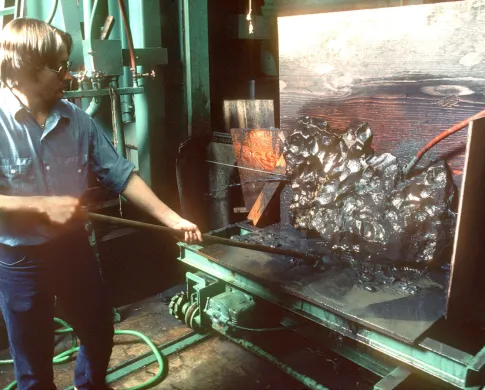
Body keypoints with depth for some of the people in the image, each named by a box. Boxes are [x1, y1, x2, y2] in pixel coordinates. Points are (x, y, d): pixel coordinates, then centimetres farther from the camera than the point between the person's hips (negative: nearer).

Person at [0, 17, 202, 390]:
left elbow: (121, 174, -5)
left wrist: (173, 219, -9)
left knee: (100, 331, 22)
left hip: (73, 247, 5)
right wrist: (43, 205, -24)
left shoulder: (76, 119, -5)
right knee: (34, 360, 14)